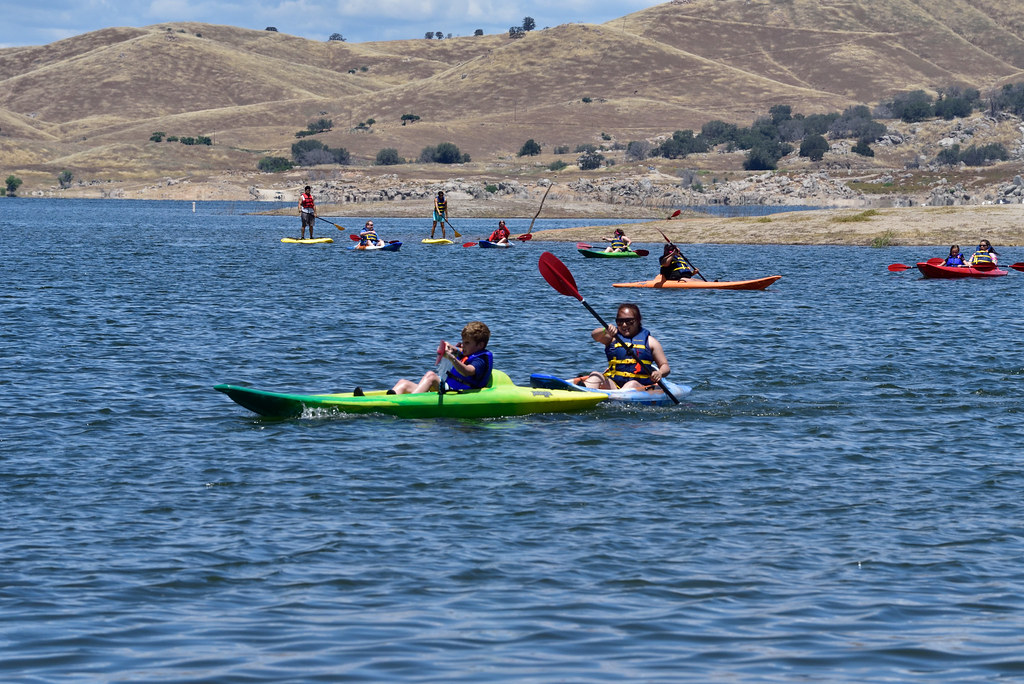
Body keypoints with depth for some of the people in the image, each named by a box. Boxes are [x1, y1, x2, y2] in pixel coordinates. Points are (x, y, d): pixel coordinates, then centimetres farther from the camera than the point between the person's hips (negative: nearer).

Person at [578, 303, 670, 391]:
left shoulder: (649, 341, 13)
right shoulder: (613, 336, 14)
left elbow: (665, 366, 12)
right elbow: (595, 335, -7)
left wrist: (660, 373, -13)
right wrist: (606, 330, -30)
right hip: (613, 384, 1)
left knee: (632, 385, -35)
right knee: (595, 376, -26)